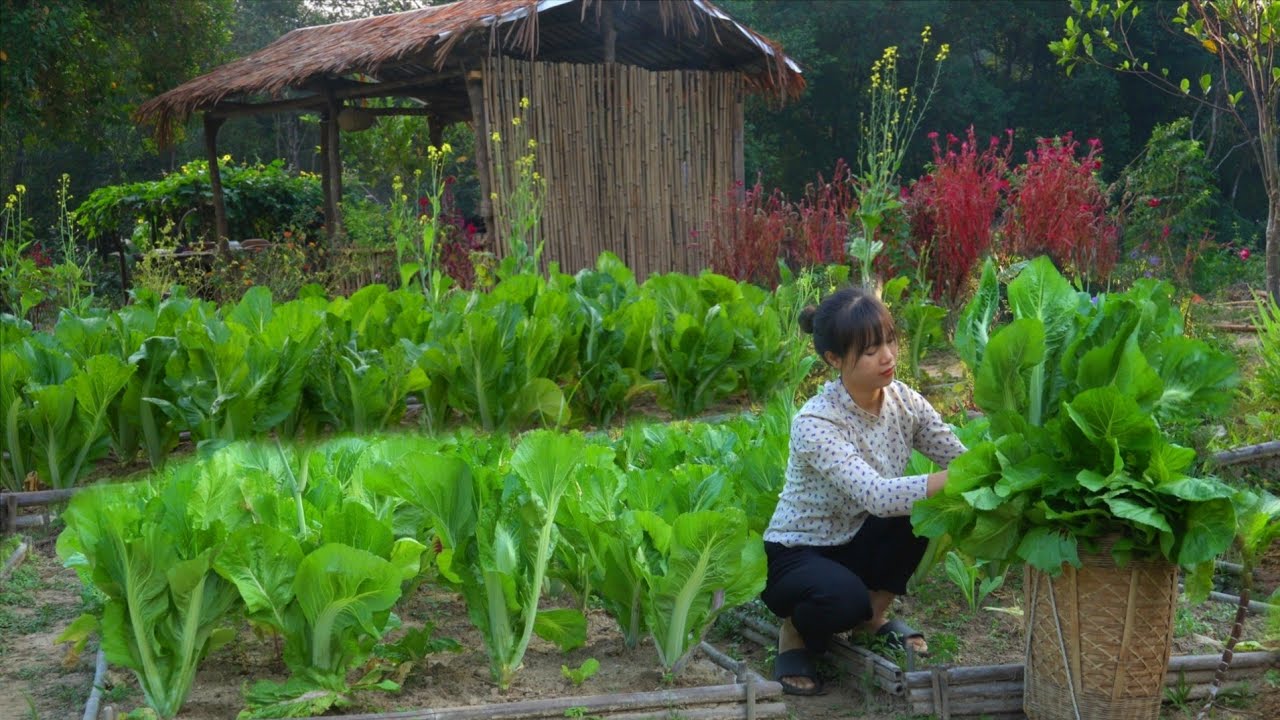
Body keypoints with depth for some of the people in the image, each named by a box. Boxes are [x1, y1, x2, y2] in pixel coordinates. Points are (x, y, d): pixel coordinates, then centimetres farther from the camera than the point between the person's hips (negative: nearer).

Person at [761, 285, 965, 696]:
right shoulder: (815, 422, -29)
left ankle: (874, 616, 1)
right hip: (796, 554, -6)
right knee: (845, 599, -38)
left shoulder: (903, 400, -8)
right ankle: (796, 633, 0)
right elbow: (876, 495, -40)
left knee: (924, 505, -22)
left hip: (855, 543, 6)